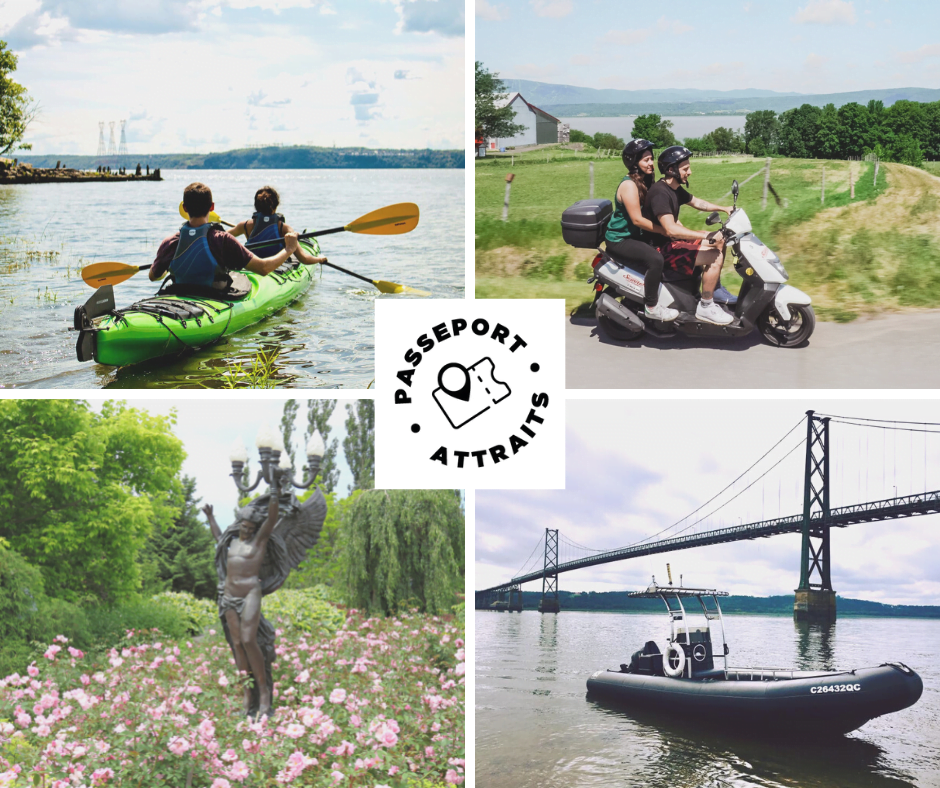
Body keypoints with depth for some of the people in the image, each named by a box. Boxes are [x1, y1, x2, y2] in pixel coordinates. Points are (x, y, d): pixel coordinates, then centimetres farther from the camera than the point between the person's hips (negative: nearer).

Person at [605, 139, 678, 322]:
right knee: (655, 258, -29)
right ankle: (651, 307, -20)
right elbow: (637, 219, -26)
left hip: (634, 235, 10)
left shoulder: (644, 181, 8)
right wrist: (666, 231, -24)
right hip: (619, 240, -10)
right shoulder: (629, 185, -22)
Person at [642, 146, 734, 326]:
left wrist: (724, 209, 13)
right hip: (661, 248, -11)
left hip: (672, 239, 11)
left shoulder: (675, 189, 7)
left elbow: (696, 202, 26)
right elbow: (671, 229, -34)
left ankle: (715, 291, 20)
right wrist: (706, 236, -33)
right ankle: (705, 307, -10)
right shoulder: (660, 193, -25)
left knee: (719, 243, 15)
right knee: (715, 257, -19)